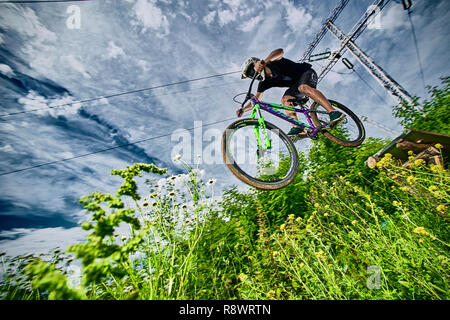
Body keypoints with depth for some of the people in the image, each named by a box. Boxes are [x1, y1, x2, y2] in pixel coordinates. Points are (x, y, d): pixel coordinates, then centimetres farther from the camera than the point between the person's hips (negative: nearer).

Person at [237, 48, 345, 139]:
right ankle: (298, 128, -30)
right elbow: (255, 101, 0)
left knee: (303, 88, -37)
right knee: (285, 99, -17)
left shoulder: (273, 62, -17)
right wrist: (243, 109, -14)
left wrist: (263, 62, -52)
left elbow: (280, 51, -40)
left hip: (307, 73, -7)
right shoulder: (264, 83, 1)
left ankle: (334, 112, -46)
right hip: (296, 83, 7)